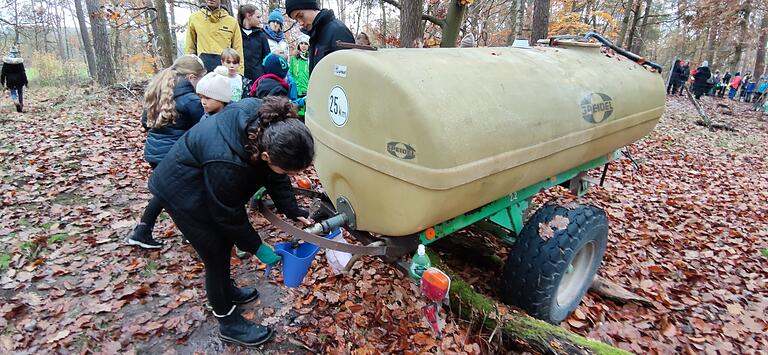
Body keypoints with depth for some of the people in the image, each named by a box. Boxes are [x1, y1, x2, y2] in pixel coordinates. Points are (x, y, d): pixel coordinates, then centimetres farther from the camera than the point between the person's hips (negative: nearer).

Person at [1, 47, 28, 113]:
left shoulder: (6, 61, -5)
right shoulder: (19, 61, -11)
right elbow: (23, 72, -11)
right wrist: (26, 82, -6)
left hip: (10, 81, 1)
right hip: (19, 81, -1)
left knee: (13, 93, 12)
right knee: (20, 93, 14)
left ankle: (16, 102, -20)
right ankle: (21, 108, 19)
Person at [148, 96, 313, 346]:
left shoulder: (270, 127, -25)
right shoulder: (226, 163, -43)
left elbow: (275, 177, -8)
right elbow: (229, 215, -25)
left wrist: (294, 212, -14)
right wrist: (256, 247, -13)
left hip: (207, 181, 7)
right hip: (182, 192, -7)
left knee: (224, 244, 20)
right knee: (216, 255, 0)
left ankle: (227, 291, 45)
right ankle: (229, 324, 19)